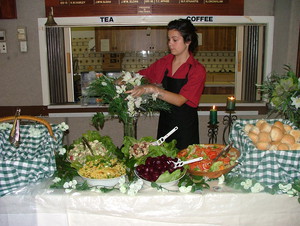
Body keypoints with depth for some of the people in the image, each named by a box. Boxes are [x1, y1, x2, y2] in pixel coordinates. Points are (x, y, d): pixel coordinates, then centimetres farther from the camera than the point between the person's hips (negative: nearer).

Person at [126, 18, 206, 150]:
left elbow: (180, 100, -23)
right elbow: (142, 75, 15)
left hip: (185, 129, -4)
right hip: (164, 124, 4)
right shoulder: (164, 62, 2)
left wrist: (152, 89, -32)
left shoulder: (197, 70, -12)